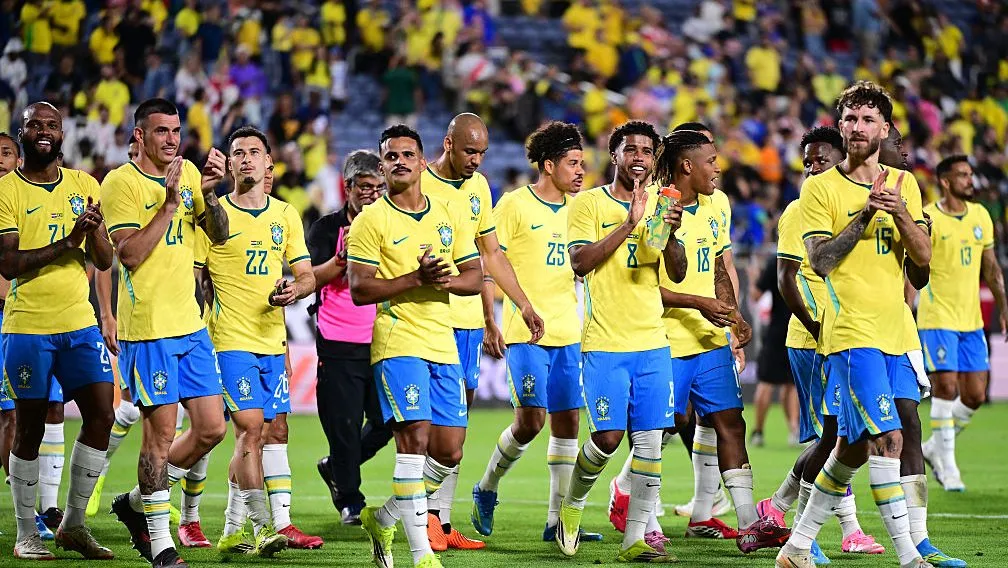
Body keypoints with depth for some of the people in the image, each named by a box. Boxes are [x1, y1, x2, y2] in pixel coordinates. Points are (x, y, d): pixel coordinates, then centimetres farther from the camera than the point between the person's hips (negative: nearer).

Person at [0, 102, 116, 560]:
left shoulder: (84, 186, 9)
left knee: (101, 414, -2)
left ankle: (73, 524, 11)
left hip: (80, 321, 4)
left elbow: (104, 262, 7)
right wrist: (67, 242, -22)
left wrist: (95, 229, -14)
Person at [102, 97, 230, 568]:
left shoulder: (188, 172, 11)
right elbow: (130, 254, -17)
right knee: (161, 430, -5)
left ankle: (136, 503, 24)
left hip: (189, 322, 7)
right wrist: (169, 201, -20)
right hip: (146, 327, -7)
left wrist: (210, 192, -7)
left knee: (211, 428, 6)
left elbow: (218, 235, 10)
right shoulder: (120, 183, -9)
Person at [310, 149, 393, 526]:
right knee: (344, 425, -3)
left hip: (382, 341, 3)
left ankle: (335, 468, 25)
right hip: (339, 344, -3)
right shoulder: (327, 228, 1)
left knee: (386, 423, 0)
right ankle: (349, 501, 12)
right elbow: (311, 280, -6)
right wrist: (343, 256, -19)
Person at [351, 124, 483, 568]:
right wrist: (415, 279, -20)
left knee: (448, 452, 5)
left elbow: (476, 277, 12)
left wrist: (447, 280, -10)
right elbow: (358, 288, -10)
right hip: (397, 343, -6)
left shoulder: (449, 217, 12)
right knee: (414, 439, -15)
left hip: (444, 344, 6)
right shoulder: (372, 220, -3)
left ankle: (383, 518, 26)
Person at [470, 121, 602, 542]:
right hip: (525, 333, -6)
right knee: (532, 419, -12)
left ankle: (559, 519, 7)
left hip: (567, 332, 6)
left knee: (567, 420, 3)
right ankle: (486, 490, 12)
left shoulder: (575, 209, 12)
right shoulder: (515, 204, -6)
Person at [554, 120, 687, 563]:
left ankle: (634, 540, 2)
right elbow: (580, 262, -14)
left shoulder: (661, 205, 11)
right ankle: (572, 505, 18)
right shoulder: (590, 204, -1)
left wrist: (671, 234, -15)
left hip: (652, 343, 4)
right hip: (604, 343, -4)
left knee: (650, 442, -1)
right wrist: (629, 224, -20)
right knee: (608, 437, -9)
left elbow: (677, 274, 5)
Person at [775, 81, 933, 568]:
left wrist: (900, 214, -13)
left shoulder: (904, 185, 12)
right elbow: (820, 260, -10)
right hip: (852, 333, -6)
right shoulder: (821, 187, -2)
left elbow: (923, 257, 5)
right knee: (887, 437, -16)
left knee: (857, 446, 9)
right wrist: (865, 213, -18)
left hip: (894, 333, 6)